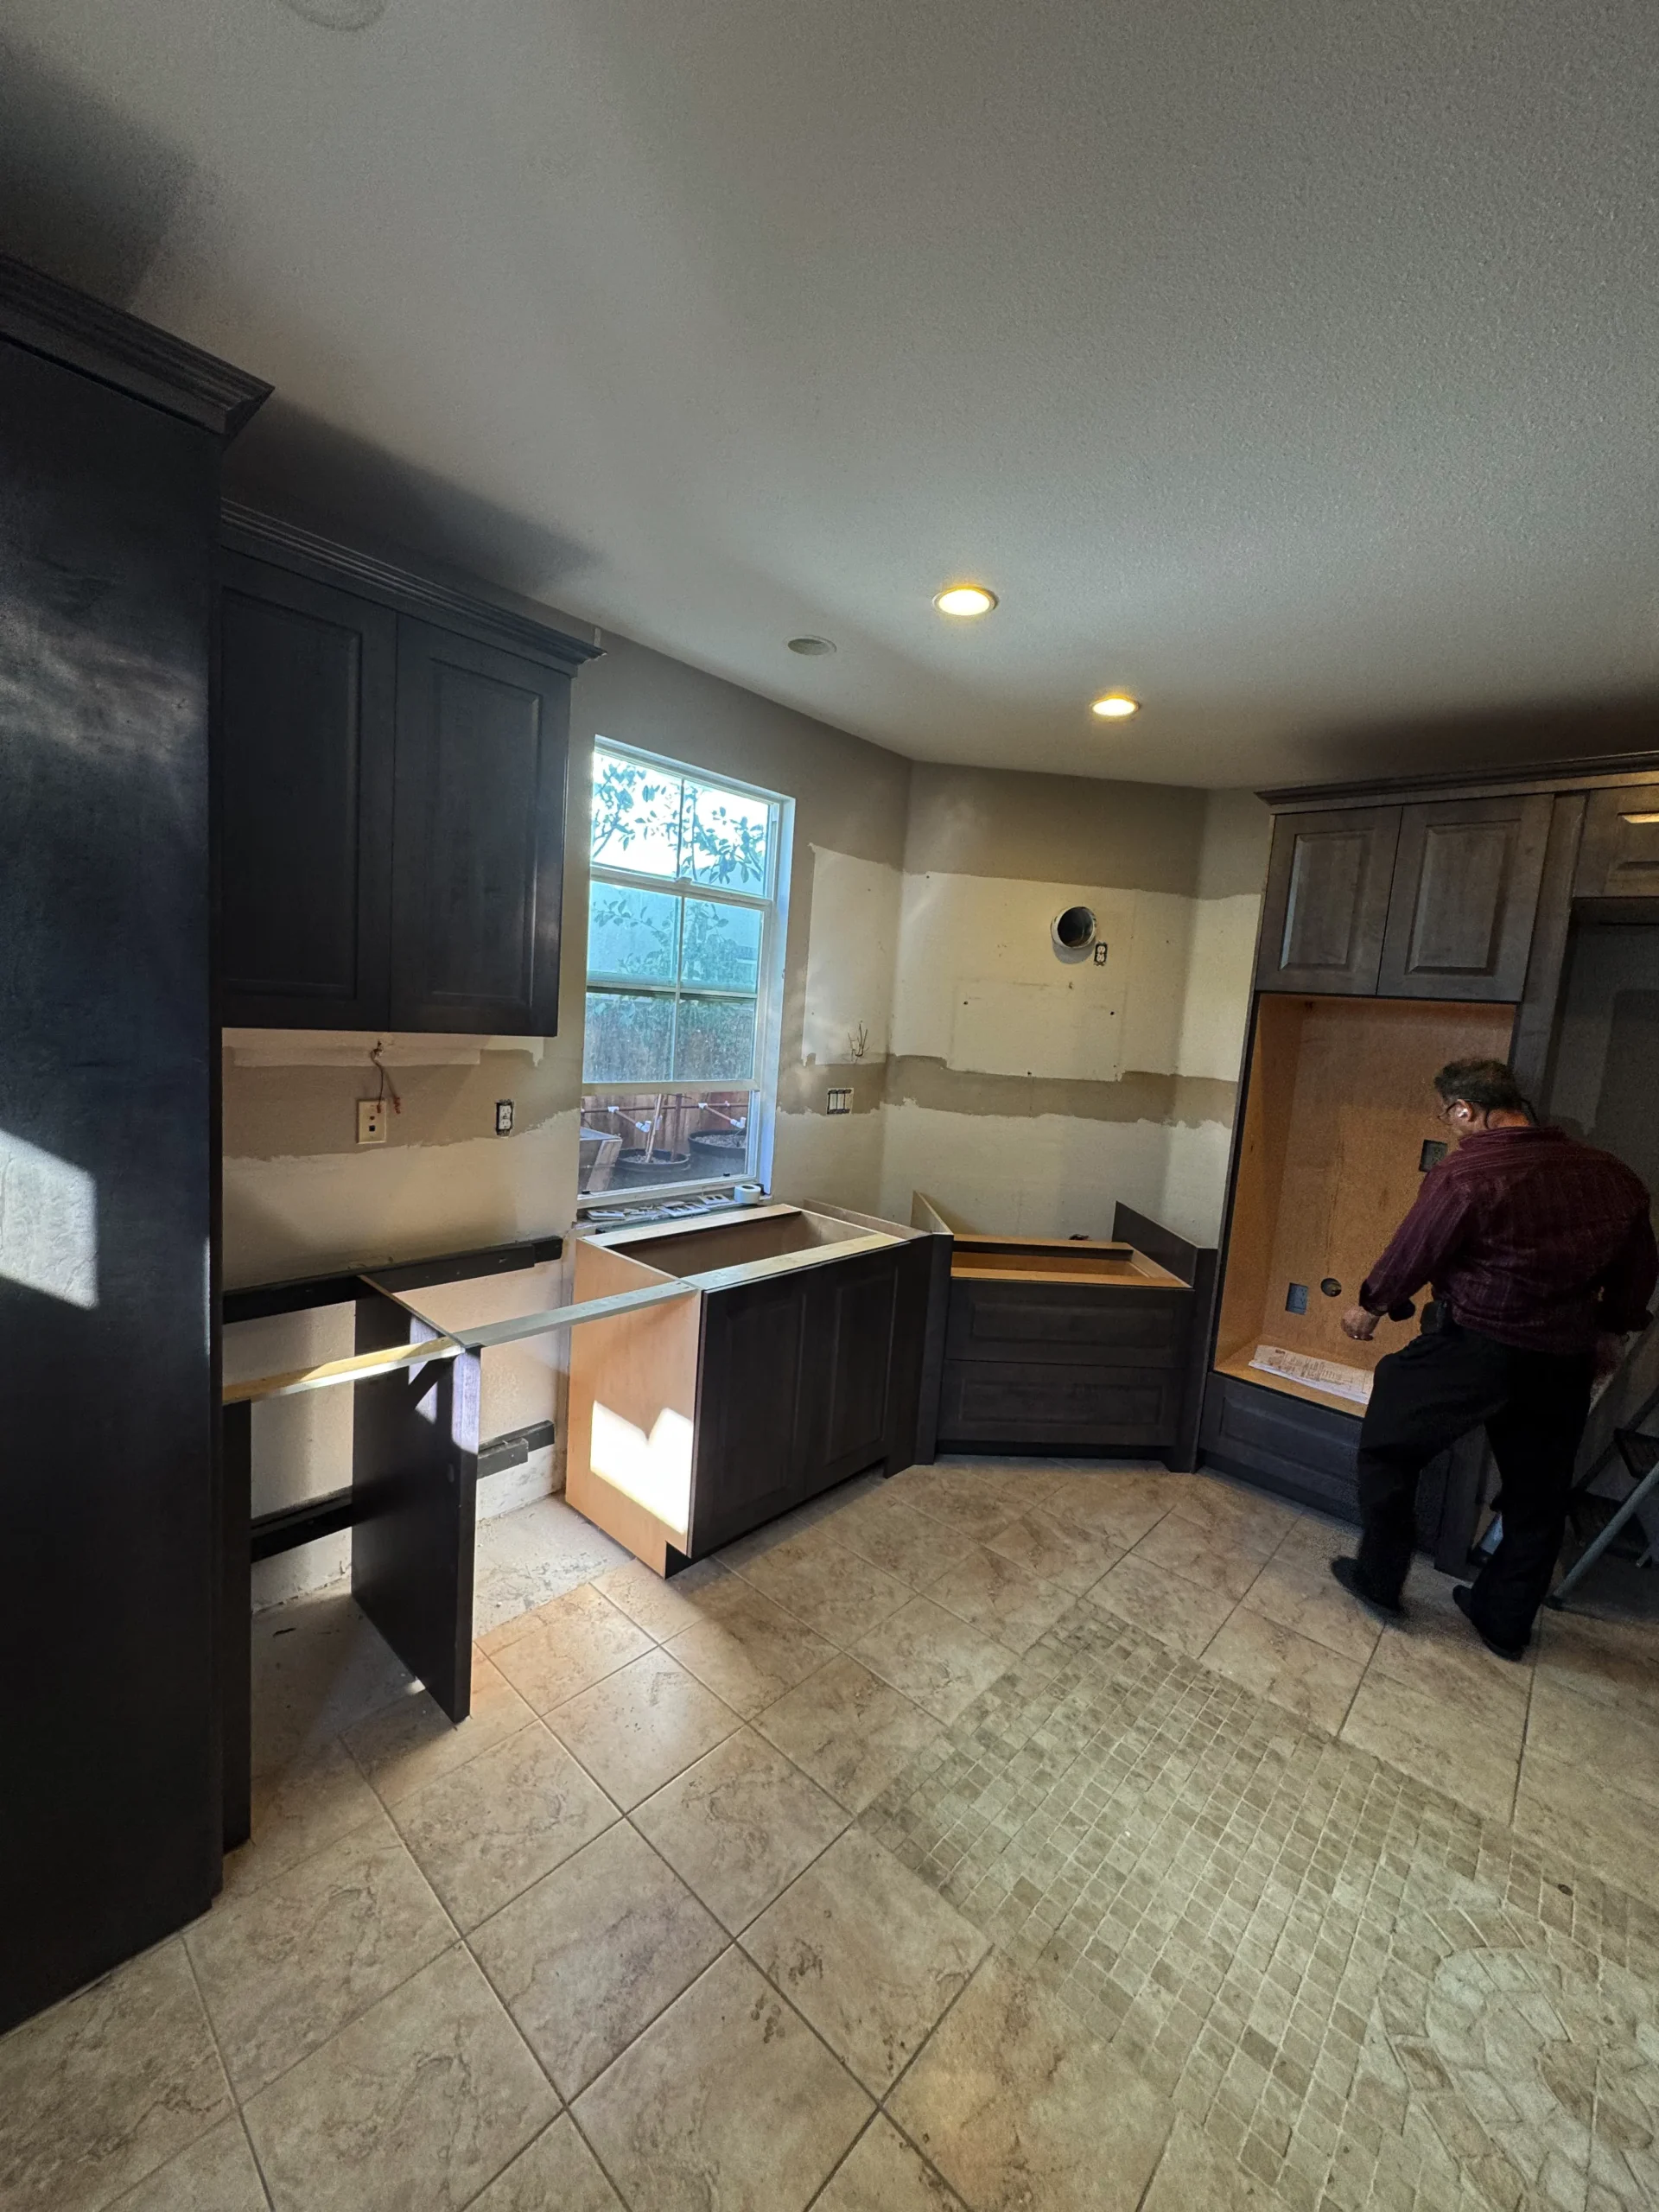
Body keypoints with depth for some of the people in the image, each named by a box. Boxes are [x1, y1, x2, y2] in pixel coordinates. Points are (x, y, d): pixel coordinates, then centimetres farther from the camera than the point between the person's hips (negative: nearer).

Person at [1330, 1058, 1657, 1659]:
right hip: (1564, 1361, 7)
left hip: (1472, 1348, -6)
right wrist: (1609, 1331, 29)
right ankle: (1504, 1621, 36)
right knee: (1538, 1494, 20)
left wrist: (1369, 1305, 8)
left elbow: (1411, 1255, -11)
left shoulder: (1463, 1177, -22)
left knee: (1387, 1449, 13)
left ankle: (1379, 1582, 23)